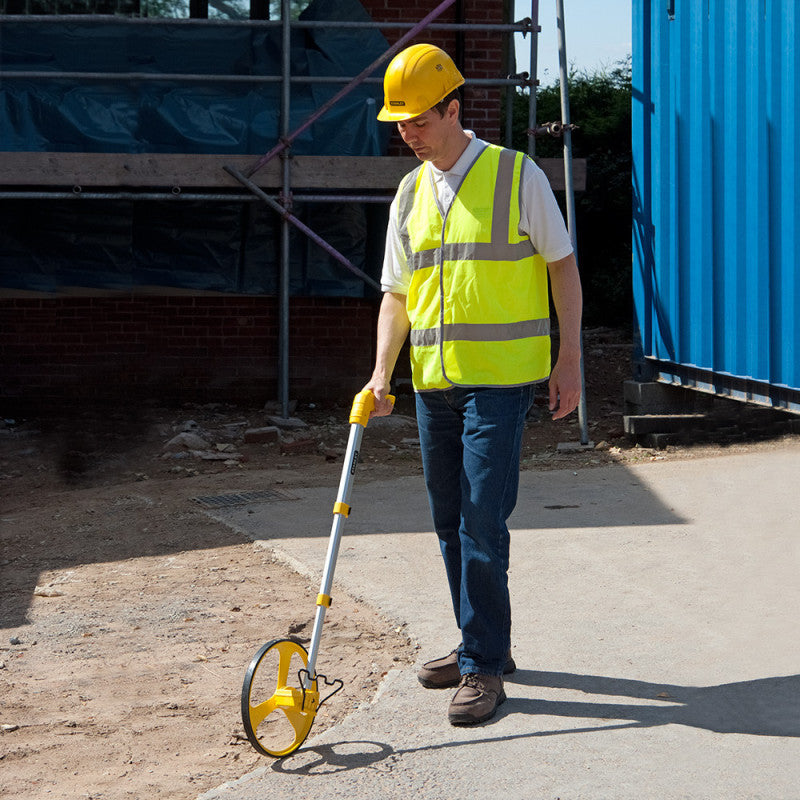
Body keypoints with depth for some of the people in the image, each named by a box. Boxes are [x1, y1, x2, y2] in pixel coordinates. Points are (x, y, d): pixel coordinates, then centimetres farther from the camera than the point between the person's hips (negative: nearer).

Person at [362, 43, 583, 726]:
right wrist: (382, 374, 0)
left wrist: (569, 360, -5)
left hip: (500, 379, -6)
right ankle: (482, 643, 26)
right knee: (450, 522, 12)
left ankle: (484, 668, -3)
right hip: (433, 381, 6)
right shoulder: (409, 196, 12)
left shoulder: (517, 176, -3)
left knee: (481, 523, -10)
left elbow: (563, 266, 0)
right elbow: (397, 294, 13)